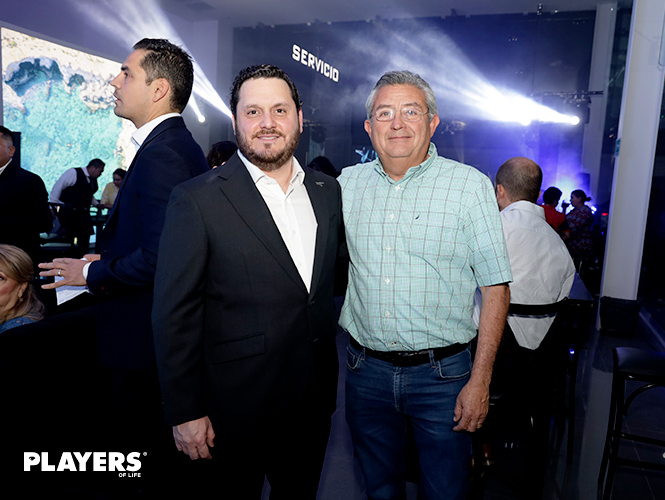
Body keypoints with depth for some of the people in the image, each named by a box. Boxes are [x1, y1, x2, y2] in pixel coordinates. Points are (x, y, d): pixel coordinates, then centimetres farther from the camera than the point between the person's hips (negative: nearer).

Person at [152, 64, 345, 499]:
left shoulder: (328, 191, 3)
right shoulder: (198, 199, -12)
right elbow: (175, 314, -12)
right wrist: (185, 412, -11)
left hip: (314, 398, 5)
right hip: (236, 406, -4)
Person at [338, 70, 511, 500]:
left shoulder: (470, 185, -7)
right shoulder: (347, 183, 3)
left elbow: (496, 289, -7)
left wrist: (480, 382, -10)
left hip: (441, 374, -2)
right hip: (366, 370, 3)